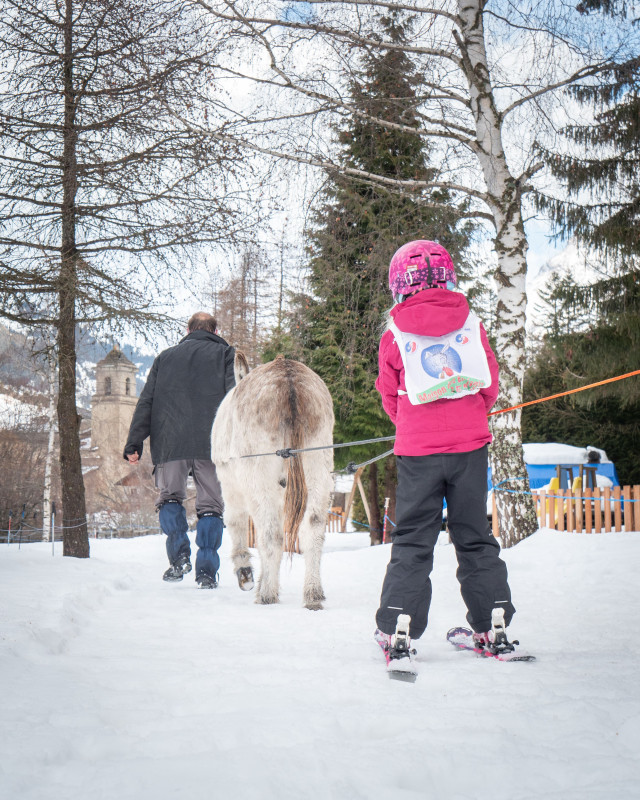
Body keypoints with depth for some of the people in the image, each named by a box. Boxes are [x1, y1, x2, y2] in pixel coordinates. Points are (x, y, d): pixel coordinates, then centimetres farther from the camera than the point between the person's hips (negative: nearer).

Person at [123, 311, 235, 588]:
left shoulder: (166, 357, 20)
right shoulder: (226, 354, 14)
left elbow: (146, 402, 13)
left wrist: (134, 443, 10)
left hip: (170, 443, 1)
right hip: (211, 443, -1)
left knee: (169, 496, 17)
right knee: (210, 504, 6)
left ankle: (179, 554, -4)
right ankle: (206, 570, -3)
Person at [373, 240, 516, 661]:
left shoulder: (395, 336, -2)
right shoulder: (471, 324, 2)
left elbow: (390, 396, 7)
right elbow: (490, 385, 8)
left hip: (418, 448, -1)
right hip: (470, 442, 1)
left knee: (413, 540, 5)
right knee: (474, 535, 12)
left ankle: (397, 628, -2)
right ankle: (493, 622, 12)